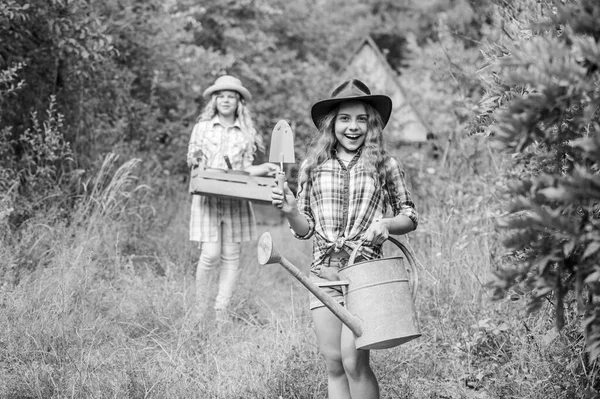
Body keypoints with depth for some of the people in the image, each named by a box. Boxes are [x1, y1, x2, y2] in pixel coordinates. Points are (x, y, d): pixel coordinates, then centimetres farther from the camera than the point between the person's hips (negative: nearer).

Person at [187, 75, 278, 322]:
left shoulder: (246, 132, 11)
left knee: (231, 256, 1)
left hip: (235, 198, 2)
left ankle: (222, 310, 9)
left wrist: (263, 169, -7)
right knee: (210, 254, -11)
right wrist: (197, 162, -12)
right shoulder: (203, 127, 8)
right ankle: (200, 307, 7)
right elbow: (192, 161, 10)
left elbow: (246, 168, 11)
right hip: (207, 196, -2)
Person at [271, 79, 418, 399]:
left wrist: (386, 223, -9)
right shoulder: (313, 167, 9)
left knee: (353, 358, -13)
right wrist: (290, 211, -7)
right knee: (333, 363, 4)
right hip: (324, 273, 3)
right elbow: (305, 229, 13)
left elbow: (410, 216, 12)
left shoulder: (386, 166, 4)